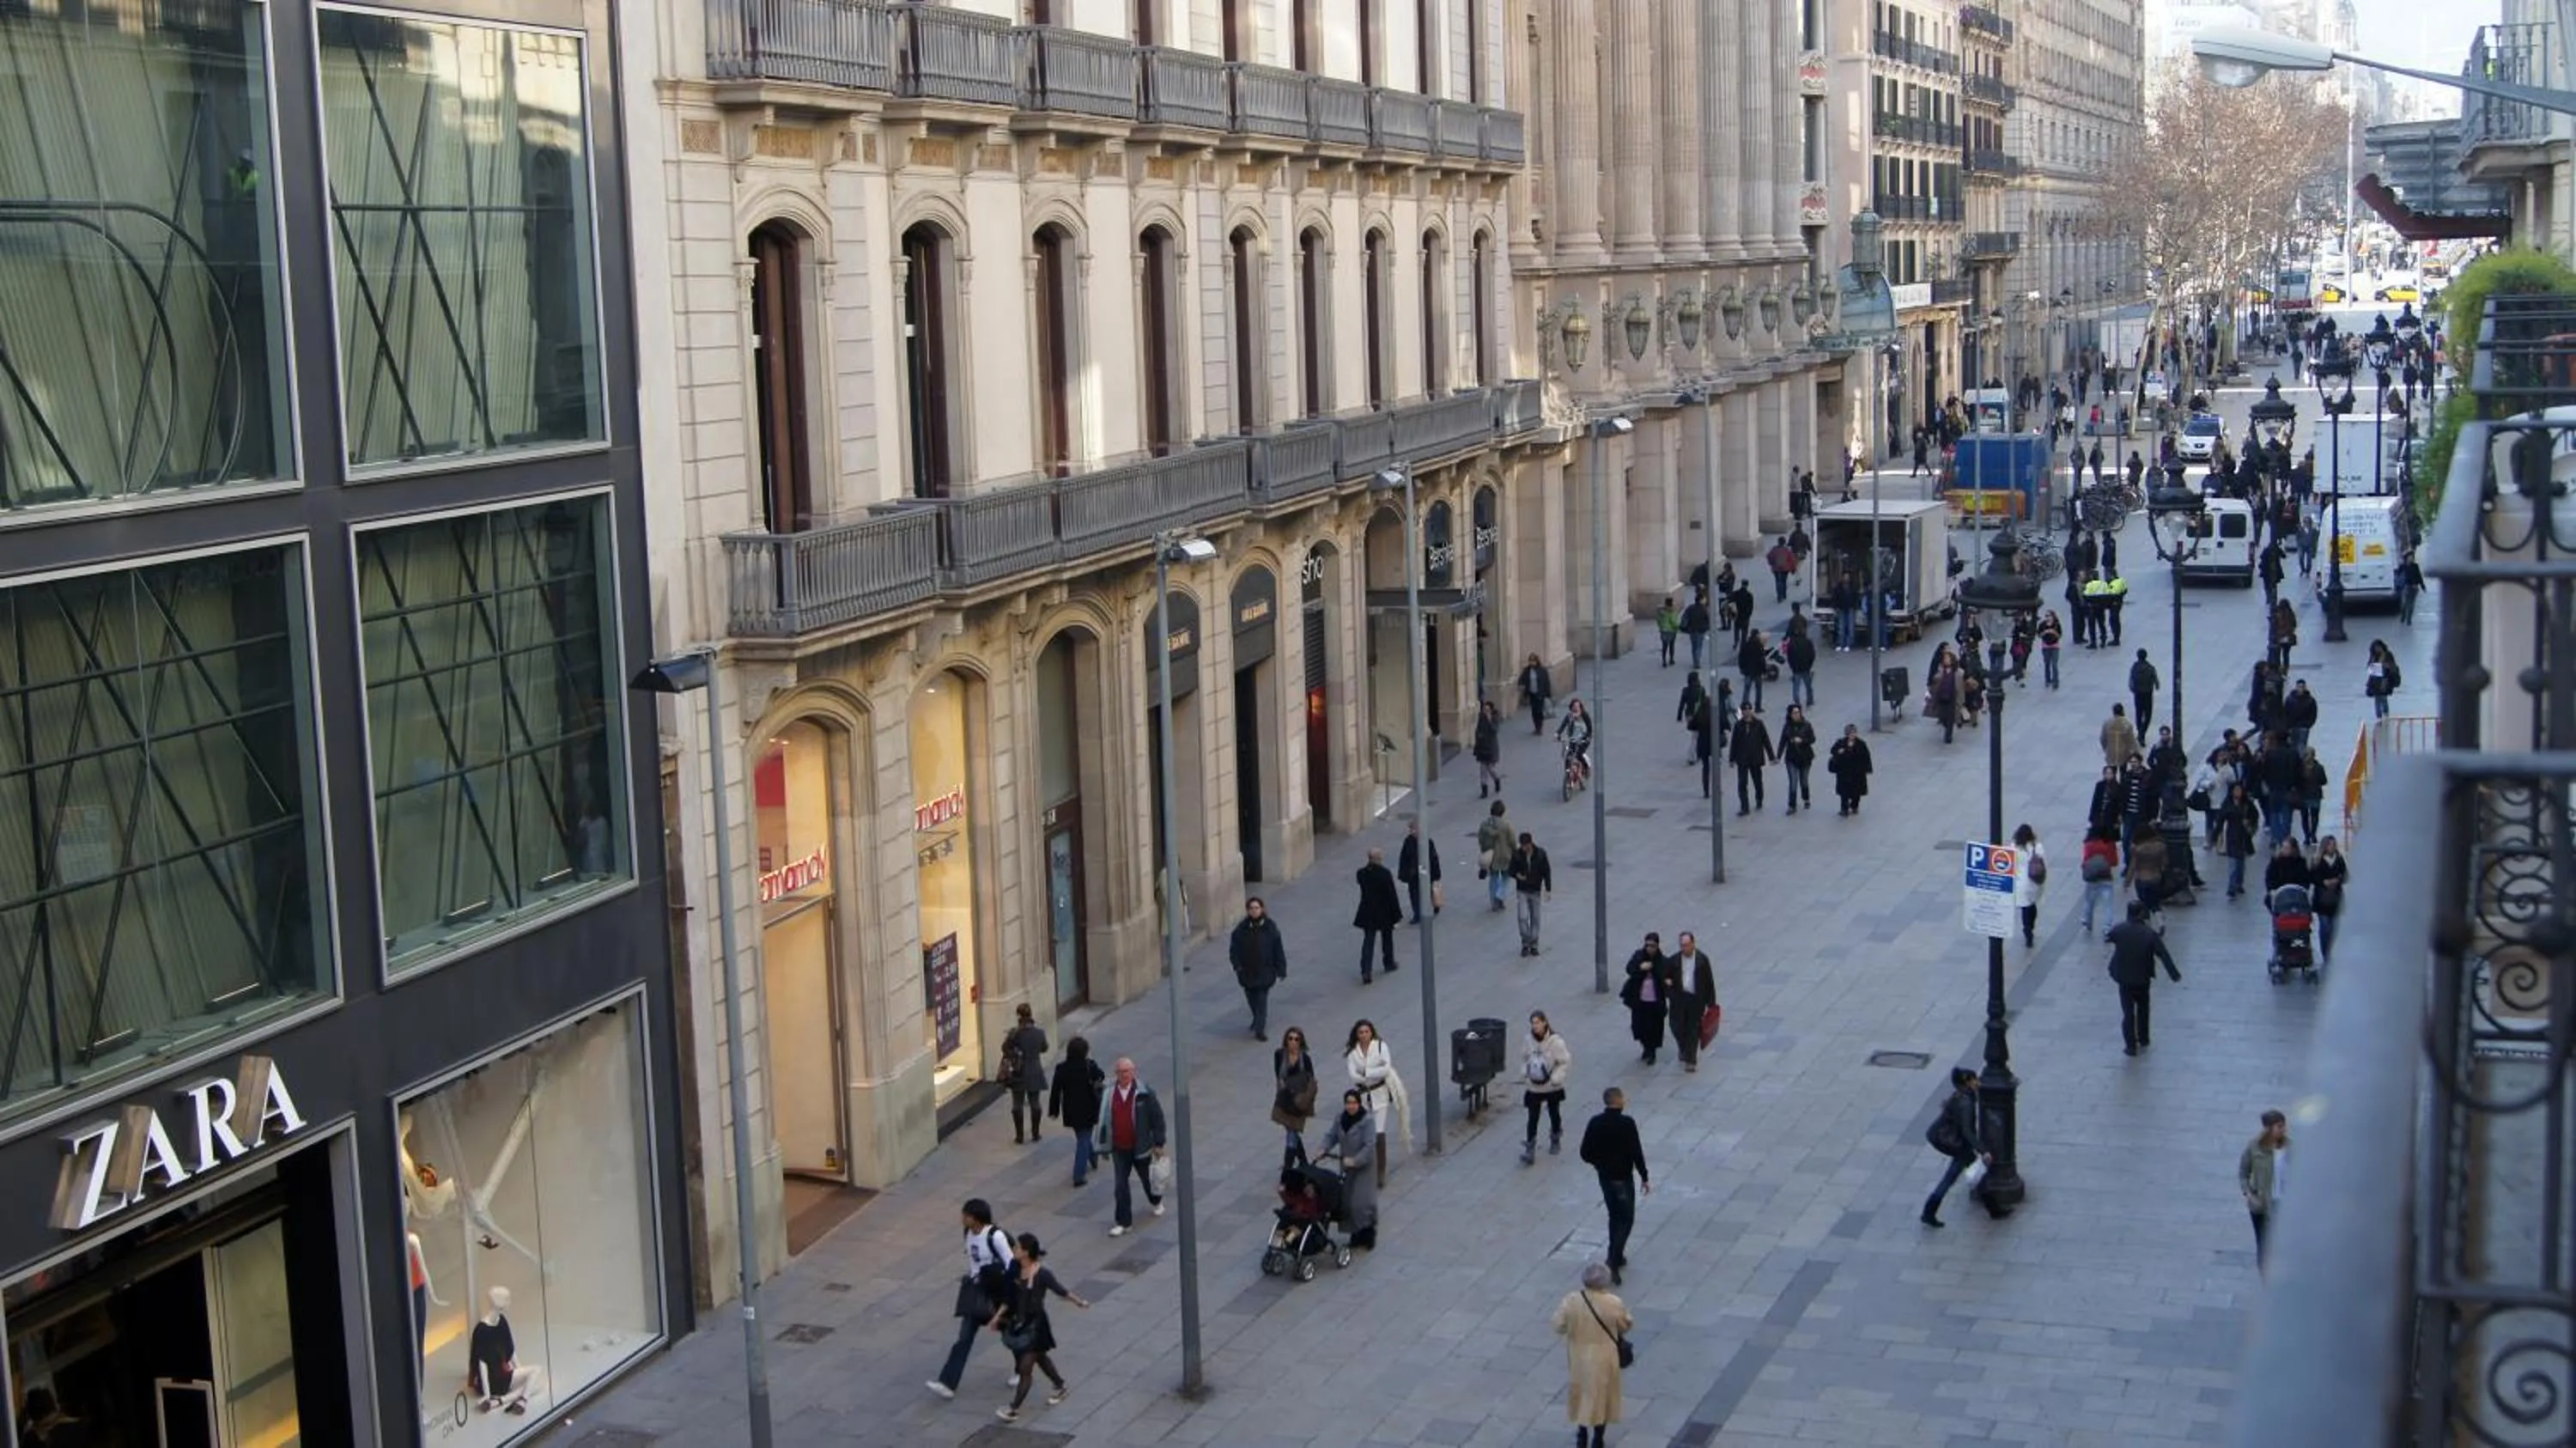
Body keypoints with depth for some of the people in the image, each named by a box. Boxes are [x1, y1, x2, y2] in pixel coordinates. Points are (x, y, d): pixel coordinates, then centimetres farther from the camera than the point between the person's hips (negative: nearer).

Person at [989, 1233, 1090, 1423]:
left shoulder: (1042, 1275, -24)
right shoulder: (1015, 1269, -5)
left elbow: (1061, 1290, -13)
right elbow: (1009, 1296, 6)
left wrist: (1080, 1302, -16)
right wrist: (998, 1315, 7)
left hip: (1035, 1325, -7)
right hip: (1018, 1322, 7)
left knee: (1025, 1369, -2)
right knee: (1040, 1359, 25)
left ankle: (1013, 1410, 3)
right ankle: (1061, 1387, 47)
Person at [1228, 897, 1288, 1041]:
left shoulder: (1270, 927, -5)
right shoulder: (1241, 928, -2)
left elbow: (1278, 949, -1)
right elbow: (1234, 948, 1)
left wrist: (1281, 970, -1)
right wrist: (1237, 965, -12)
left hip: (1265, 972, -3)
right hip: (1247, 973, 3)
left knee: (1262, 1000, -7)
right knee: (1252, 999, 17)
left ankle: (1260, 1030, -7)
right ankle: (1258, 1020, 42)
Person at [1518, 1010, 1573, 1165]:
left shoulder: (1555, 1041, -21)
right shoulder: (1528, 1041, -7)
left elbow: (1565, 1062, -15)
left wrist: (1555, 1078, -23)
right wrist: (1525, 1072, -7)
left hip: (1552, 1088, -2)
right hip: (1534, 1087, 2)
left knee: (1554, 1114, 19)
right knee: (1532, 1118, -2)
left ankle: (1555, 1140, 44)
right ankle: (1529, 1151, 1)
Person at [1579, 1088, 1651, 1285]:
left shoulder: (1595, 1123, -4)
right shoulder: (1626, 1123, -19)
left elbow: (1585, 1153, -1)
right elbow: (1636, 1152, -18)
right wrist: (1644, 1177, -7)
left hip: (1604, 1177, 5)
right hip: (1623, 1178, -5)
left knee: (1615, 1217, 22)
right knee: (1626, 1220, 4)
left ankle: (1617, 1258, 30)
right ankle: (1614, 1264, -7)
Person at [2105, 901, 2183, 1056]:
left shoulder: (2119, 930, -13)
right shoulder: (2150, 934, -15)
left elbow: (2109, 938, 9)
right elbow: (2164, 955, -12)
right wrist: (2175, 975, -5)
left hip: (2124, 977, 0)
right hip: (2142, 978, 0)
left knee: (2128, 1011, 7)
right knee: (2142, 1008, 22)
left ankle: (2131, 1046, 7)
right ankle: (2143, 1040, 33)